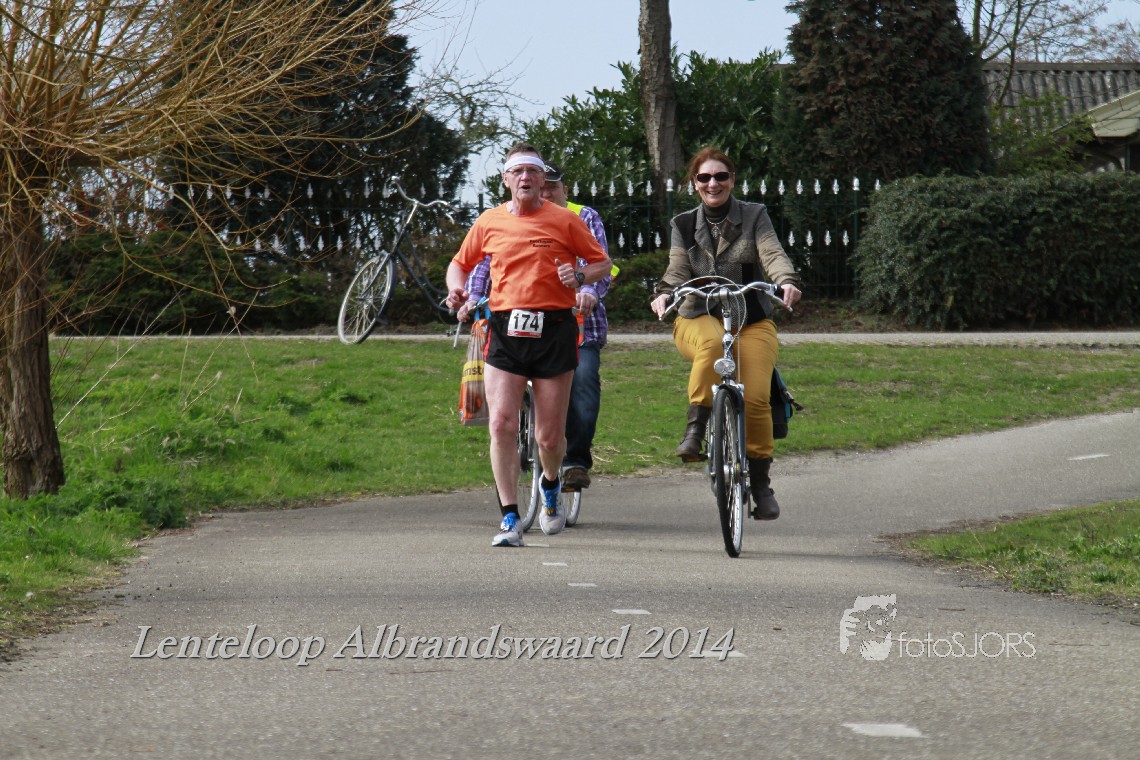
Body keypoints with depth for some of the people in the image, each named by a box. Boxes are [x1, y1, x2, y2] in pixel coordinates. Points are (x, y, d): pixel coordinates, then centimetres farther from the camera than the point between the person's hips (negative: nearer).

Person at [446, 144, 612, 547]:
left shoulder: (565, 220, 4)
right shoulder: (489, 222, 9)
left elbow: (601, 262, 11)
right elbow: (460, 263, 22)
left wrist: (579, 277, -10)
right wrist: (457, 289, 1)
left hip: (554, 331, -1)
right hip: (505, 331, 1)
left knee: (550, 436, 2)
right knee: (501, 425, -12)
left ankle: (550, 487, 37)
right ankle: (509, 519, -6)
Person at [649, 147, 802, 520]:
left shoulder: (754, 216, 7)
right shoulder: (683, 225, 11)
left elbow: (773, 254, -9)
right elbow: (678, 269, -2)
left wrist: (786, 281, -31)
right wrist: (664, 294, -24)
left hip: (752, 321, 0)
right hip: (699, 319, 0)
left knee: (755, 397, -21)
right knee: (712, 343, -39)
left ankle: (761, 483, -4)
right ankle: (695, 430, -32)